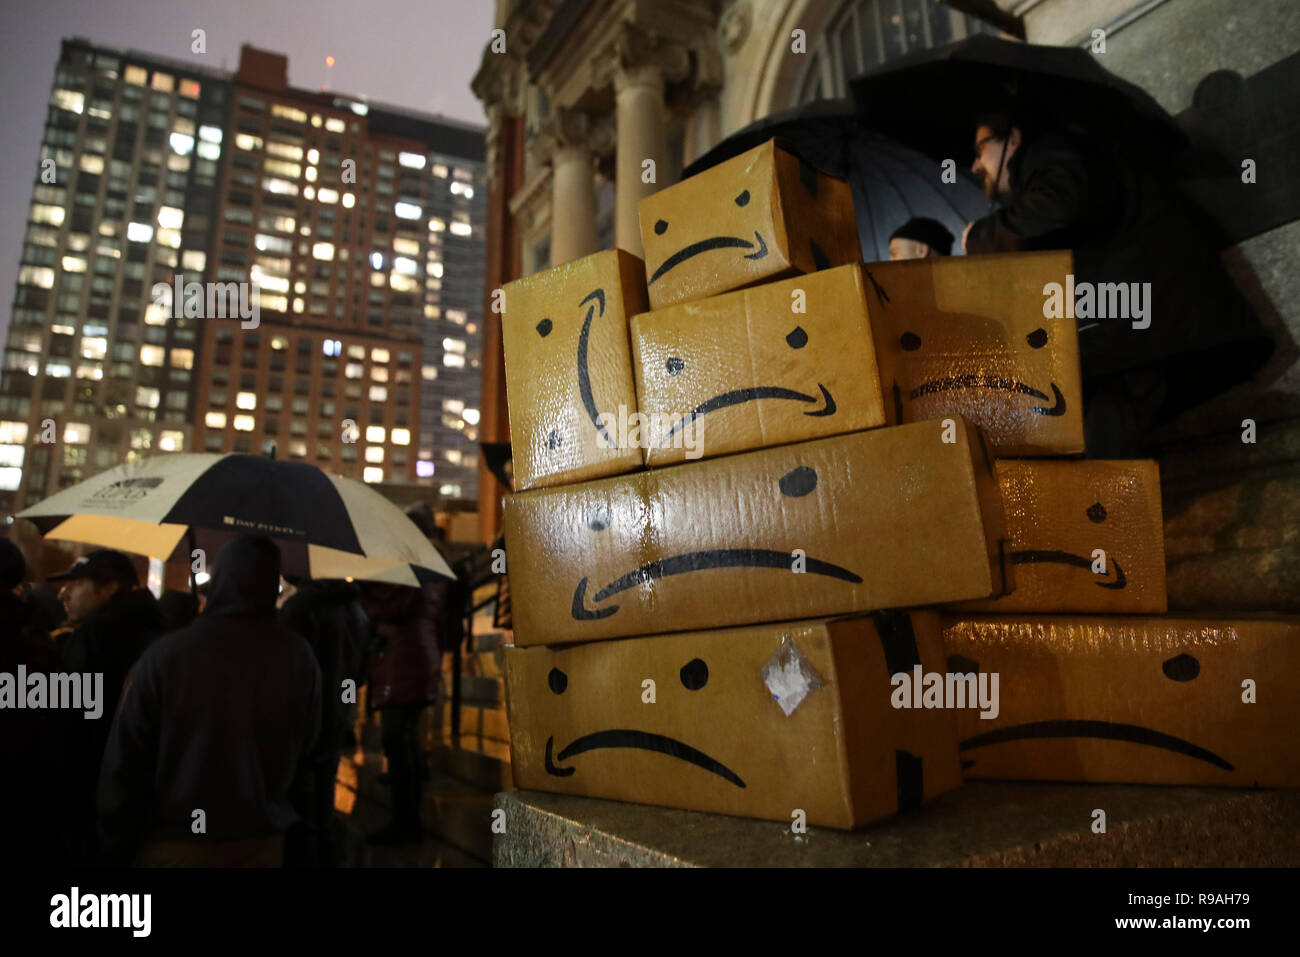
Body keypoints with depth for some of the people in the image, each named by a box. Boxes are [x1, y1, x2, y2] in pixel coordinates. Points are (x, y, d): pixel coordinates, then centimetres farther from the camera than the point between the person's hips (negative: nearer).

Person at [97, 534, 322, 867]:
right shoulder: (301, 657, -11)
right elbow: (305, 753, 0)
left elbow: (125, 762, -11)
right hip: (262, 842, 2)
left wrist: (117, 844, 3)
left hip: (175, 843, -2)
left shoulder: (164, 656, -18)